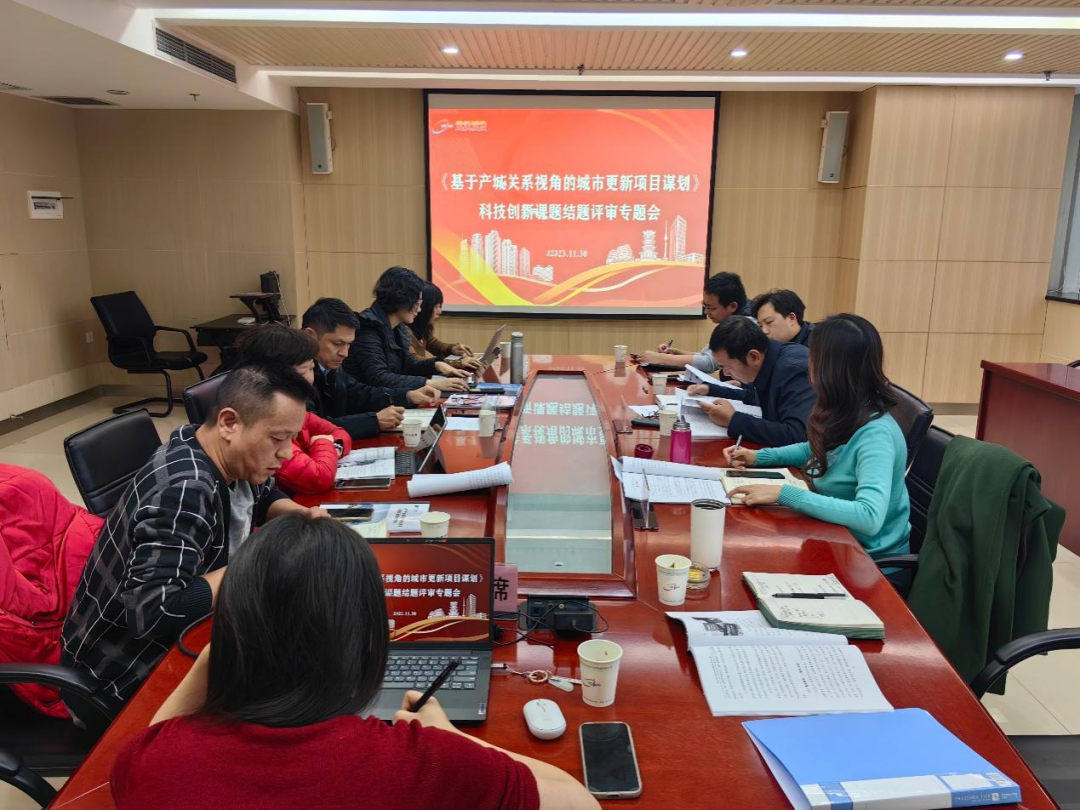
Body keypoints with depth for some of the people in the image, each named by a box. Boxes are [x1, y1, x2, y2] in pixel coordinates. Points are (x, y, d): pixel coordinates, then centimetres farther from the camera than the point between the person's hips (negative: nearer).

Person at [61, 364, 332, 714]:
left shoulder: (227, 454, -6)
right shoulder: (185, 491, -30)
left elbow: (263, 496, 15)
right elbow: (152, 613, -36)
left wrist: (303, 515, -6)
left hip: (176, 633, 8)